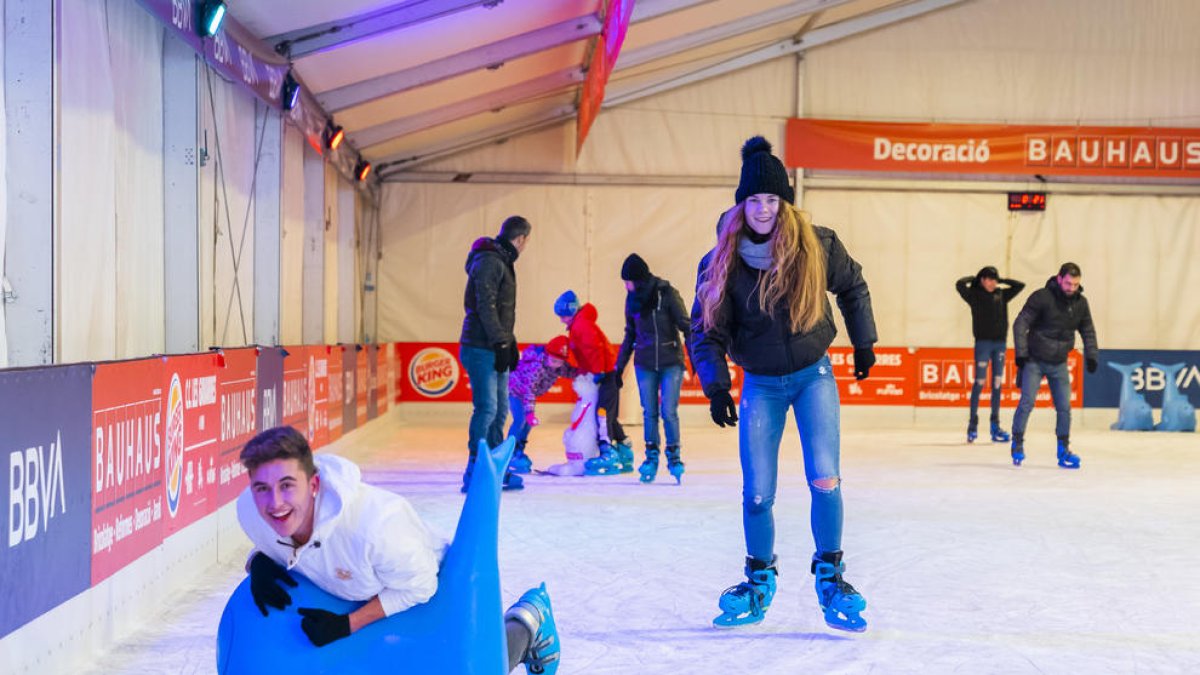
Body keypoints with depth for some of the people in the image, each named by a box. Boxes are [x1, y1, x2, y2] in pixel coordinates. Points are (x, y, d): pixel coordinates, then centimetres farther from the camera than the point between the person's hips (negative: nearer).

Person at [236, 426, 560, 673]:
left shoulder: (374, 521, -46)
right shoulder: (249, 511, -30)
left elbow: (418, 587, -28)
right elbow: (267, 543, -4)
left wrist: (347, 624, -33)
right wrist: (258, 563, -27)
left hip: (438, 591, -6)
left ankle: (527, 621, 35)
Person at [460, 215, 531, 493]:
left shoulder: (502, 262, 19)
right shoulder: (488, 261, -13)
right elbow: (485, 306, -19)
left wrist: (509, 343, 21)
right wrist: (501, 343, -19)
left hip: (496, 348, 10)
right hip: (481, 349, -10)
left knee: (499, 409, 13)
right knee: (487, 408, -12)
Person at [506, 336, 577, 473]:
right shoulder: (536, 366, -40)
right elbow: (528, 389, -40)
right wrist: (529, 412, -44)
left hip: (528, 390, 8)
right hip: (514, 388, -8)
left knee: (528, 421, 9)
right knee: (520, 419, -18)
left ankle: (519, 452, 23)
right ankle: (509, 454, -11)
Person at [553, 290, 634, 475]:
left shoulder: (582, 324, -13)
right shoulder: (577, 326, 20)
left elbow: (594, 348, -22)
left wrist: (598, 372, -20)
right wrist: (584, 373, 17)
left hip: (607, 374, -11)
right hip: (607, 374, 11)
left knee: (603, 413, -16)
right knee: (610, 416, 13)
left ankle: (609, 454, -19)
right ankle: (625, 455, 17)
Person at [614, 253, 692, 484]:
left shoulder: (667, 294, -10)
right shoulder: (633, 299, 4)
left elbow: (685, 326, -7)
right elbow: (630, 334, 15)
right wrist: (620, 366, 16)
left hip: (671, 363, -4)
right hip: (645, 365, 4)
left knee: (669, 412, -7)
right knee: (649, 413, 4)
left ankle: (674, 457, 7)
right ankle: (651, 458, 15)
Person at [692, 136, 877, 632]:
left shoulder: (817, 246, -10)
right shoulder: (722, 261, -10)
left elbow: (852, 288, 9)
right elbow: (707, 330, -7)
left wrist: (864, 344, 11)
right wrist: (715, 386, -20)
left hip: (814, 376, 0)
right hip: (760, 386, 1)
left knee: (824, 481, -12)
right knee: (757, 494, 1)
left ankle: (830, 577, 5)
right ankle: (759, 582, 21)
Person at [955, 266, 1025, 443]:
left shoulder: (1001, 295, 11)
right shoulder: (975, 295, 0)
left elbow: (1020, 285, 15)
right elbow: (959, 284, -13)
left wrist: (1001, 281, 11)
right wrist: (974, 278, 3)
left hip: (1000, 343, 4)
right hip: (983, 343, -4)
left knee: (997, 384, 4)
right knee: (979, 383, -5)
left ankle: (995, 426, 7)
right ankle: (973, 425, 1)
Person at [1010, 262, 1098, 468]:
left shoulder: (1080, 303, 0)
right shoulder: (1041, 297, -15)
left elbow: (1088, 331, 14)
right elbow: (1020, 323, -13)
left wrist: (1092, 356, 5)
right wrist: (1021, 352, -18)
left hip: (1059, 364, 4)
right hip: (1034, 361, -4)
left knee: (1064, 407, 1)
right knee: (1027, 402, -10)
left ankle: (1063, 451, 11)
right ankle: (1017, 444, 4)